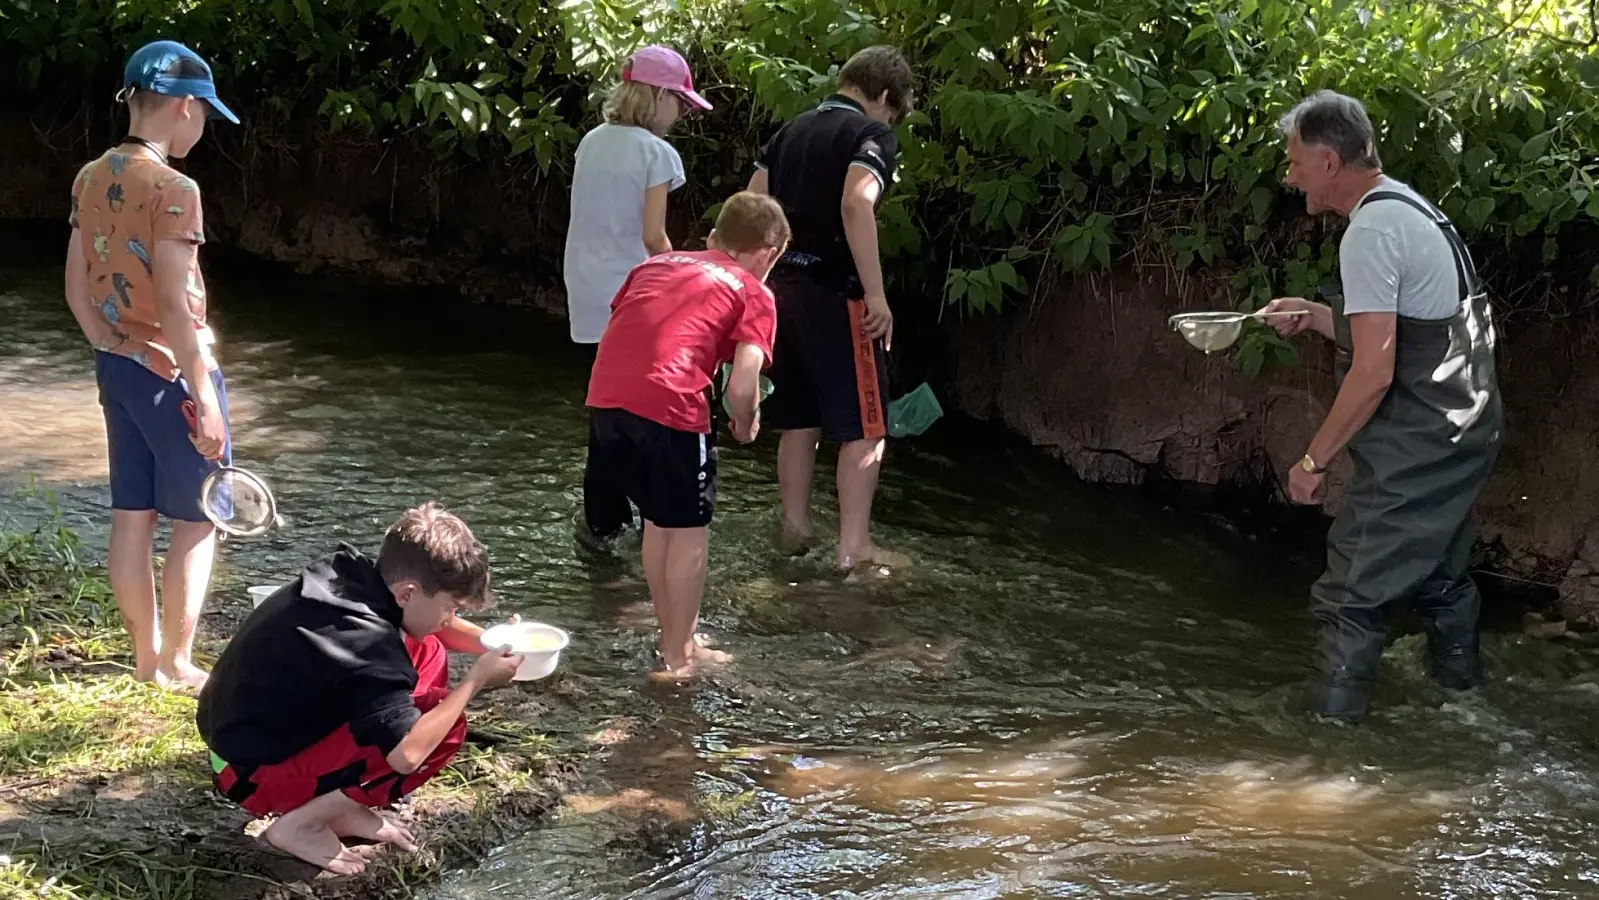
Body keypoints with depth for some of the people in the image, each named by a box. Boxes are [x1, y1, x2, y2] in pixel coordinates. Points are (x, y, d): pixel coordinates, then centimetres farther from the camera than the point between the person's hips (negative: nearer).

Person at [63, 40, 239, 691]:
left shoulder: (91, 180, 5)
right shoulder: (172, 189, -20)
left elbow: (76, 289, 9)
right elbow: (173, 305, -23)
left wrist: (111, 352, 16)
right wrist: (204, 393, -18)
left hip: (116, 367, 8)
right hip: (171, 371, -8)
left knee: (131, 517, 13)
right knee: (197, 520, 4)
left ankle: (146, 659, 22)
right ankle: (177, 665, 10)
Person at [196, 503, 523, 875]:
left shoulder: (352, 574, -3)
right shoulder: (365, 641, -30)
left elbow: (430, 623, 18)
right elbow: (406, 754, -35)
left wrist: (489, 642, 0)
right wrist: (476, 680, -22)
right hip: (255, 775, -10)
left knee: (427, 653, 7)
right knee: (445, 726, -19)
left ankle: (337, 805, 8)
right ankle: (301, 825, -8)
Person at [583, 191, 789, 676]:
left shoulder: (656, 264, 26)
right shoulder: (754, 294, 10)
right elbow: (742, 386, -2)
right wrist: (746, 426, 17)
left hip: (605, 395, 6)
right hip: (667, 404, -6)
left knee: (658, 519, 23)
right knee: (688, 530, 12)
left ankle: (675, 637, 34)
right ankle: (679, 655, 19)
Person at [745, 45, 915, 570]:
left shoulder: (792, 131, 15)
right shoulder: (872, 134, -6)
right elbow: (856, 204, -23)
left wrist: (762, 279, 18)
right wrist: (875, 293, -23)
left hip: (783, 285, 7)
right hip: (835, 291, -7)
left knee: (799, 420, 18)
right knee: (863, 426, 0)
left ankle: (795, 527, 25)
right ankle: (854, 546, -1)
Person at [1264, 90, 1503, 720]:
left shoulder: (1370, 231, -19)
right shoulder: (1409, 208, 14)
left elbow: (1375, 371, -23)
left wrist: (1314, 460, -16)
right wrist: (1319, 316, 12)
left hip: (1417, 447, -10)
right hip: (1466, 431, 10)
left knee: (1351, 592, -5)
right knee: (1439, 570, 27)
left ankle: (1332, 716, -1)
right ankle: (1457, 674, 43)